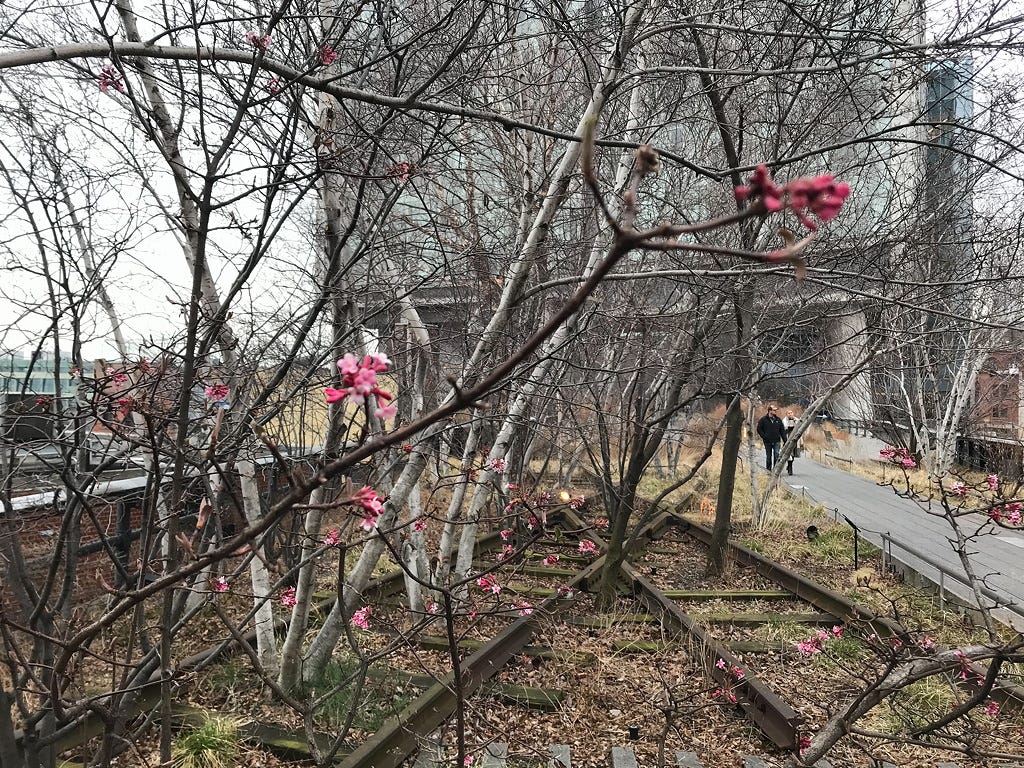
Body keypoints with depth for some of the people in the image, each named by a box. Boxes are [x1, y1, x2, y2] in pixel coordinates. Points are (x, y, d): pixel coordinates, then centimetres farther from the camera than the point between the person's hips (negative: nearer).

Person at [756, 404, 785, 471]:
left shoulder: (778, 420, 7)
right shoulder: (763, 419, -1)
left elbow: (782, 430, 10)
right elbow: (759, 429, 2)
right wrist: (764, 437, -8)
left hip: (777, 441, 1)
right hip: (768, 442, -1)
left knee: (777, 455, -12)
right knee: (768, 457, 8)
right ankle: (768, 470, 20)